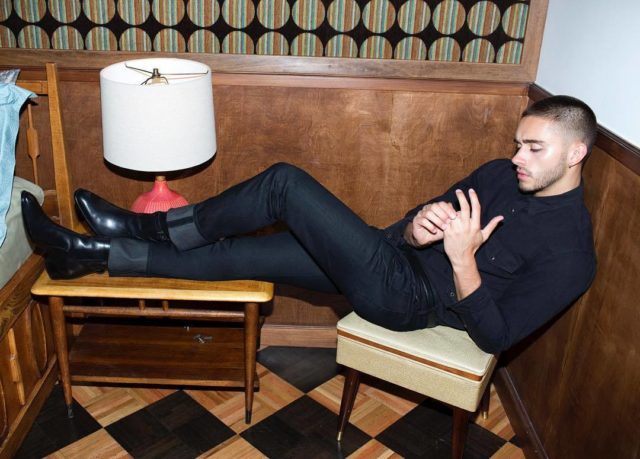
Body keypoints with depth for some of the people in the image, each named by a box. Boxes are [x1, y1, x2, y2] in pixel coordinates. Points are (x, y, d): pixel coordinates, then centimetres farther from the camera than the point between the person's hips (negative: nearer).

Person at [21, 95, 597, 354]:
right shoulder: (501, 173, 9)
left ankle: (155, 225, 2)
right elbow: (422, 220, 11)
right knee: (232, 254, -3)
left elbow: (496, 337, -15)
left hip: (408, 298, -7)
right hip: (395, 260, 7)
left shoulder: (570, 253, -11)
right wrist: (417, 226, -14)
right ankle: (97, 254, 10)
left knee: (286, 182, -18)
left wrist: (463, 260, -29)